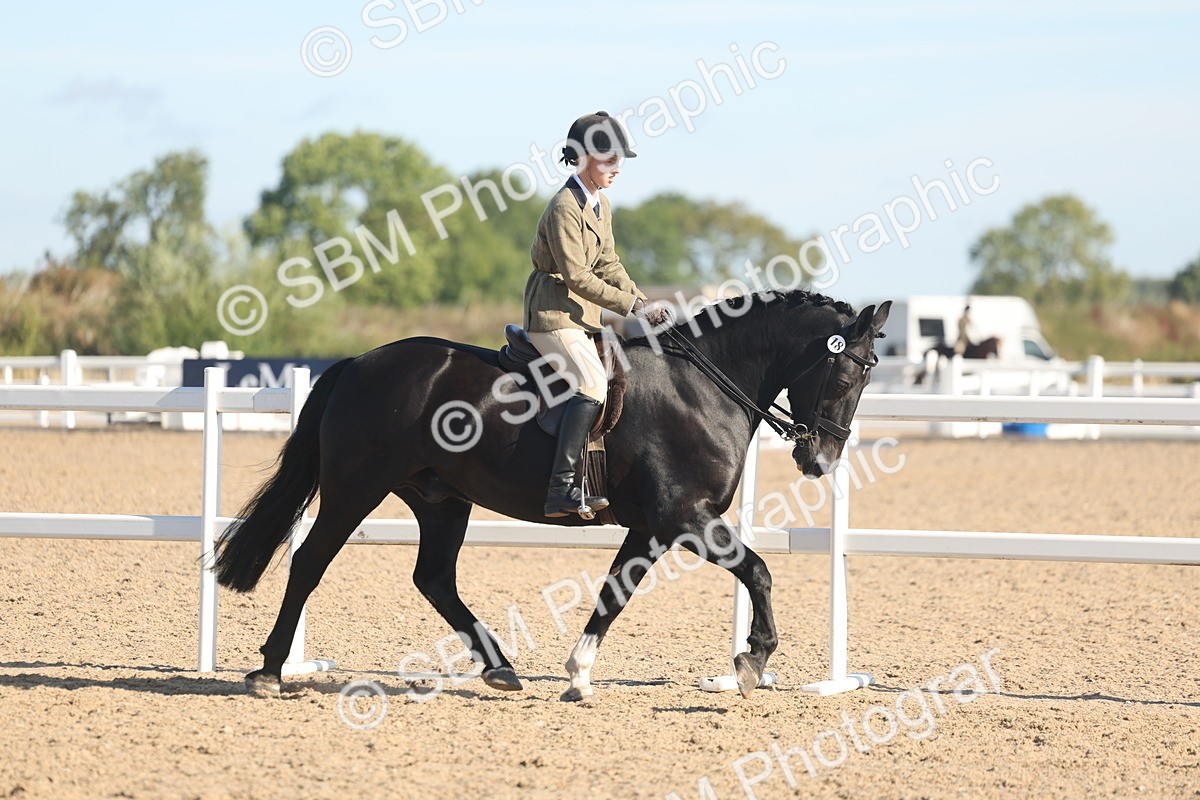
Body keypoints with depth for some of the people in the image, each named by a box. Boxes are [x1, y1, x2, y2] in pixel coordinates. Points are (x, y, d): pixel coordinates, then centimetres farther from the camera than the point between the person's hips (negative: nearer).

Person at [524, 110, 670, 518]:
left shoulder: (601, 205, 13)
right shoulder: (564, 207, -17)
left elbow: (607, 265, 16)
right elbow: (576, 276, -21)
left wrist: (643, 302, 1)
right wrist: (632, 307, -21)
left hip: (583, 316, 10)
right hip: (552, 313, -10)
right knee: (593, 384, -27)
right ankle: (562, 488, -32)